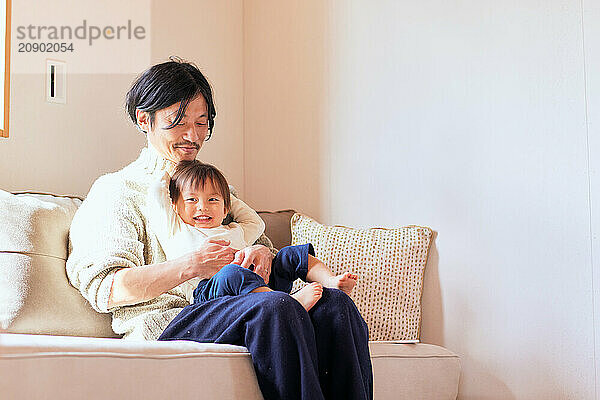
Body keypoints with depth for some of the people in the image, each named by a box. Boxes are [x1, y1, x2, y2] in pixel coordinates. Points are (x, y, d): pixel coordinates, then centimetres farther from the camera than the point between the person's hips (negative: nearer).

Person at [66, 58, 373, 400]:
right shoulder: (117, 190, 9)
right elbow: (104, 289, -4)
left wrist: (262, 252, -3)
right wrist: (190, 266, -17)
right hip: (164, 325, -5)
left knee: (335, 304, -23)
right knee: (274, 306, -35)